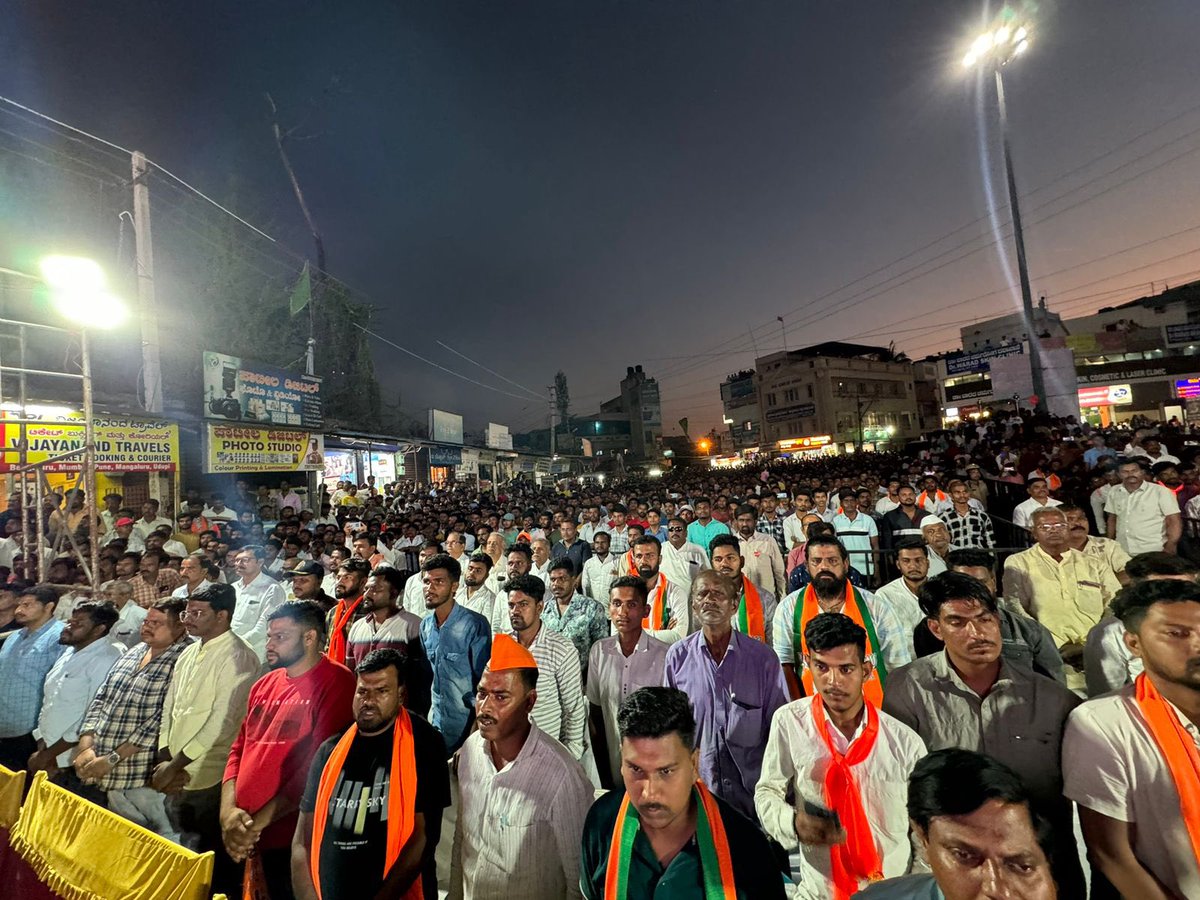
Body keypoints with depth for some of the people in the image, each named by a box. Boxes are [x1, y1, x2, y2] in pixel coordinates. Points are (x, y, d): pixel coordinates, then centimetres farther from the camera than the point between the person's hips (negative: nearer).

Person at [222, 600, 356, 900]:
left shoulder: (336, 682, -17)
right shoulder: (264, 685, 8)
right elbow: (239, 749, 11)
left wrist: (260, 820, -14)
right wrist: (229, 811, -4)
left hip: (295, 840, -6)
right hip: (245, 840, 7)